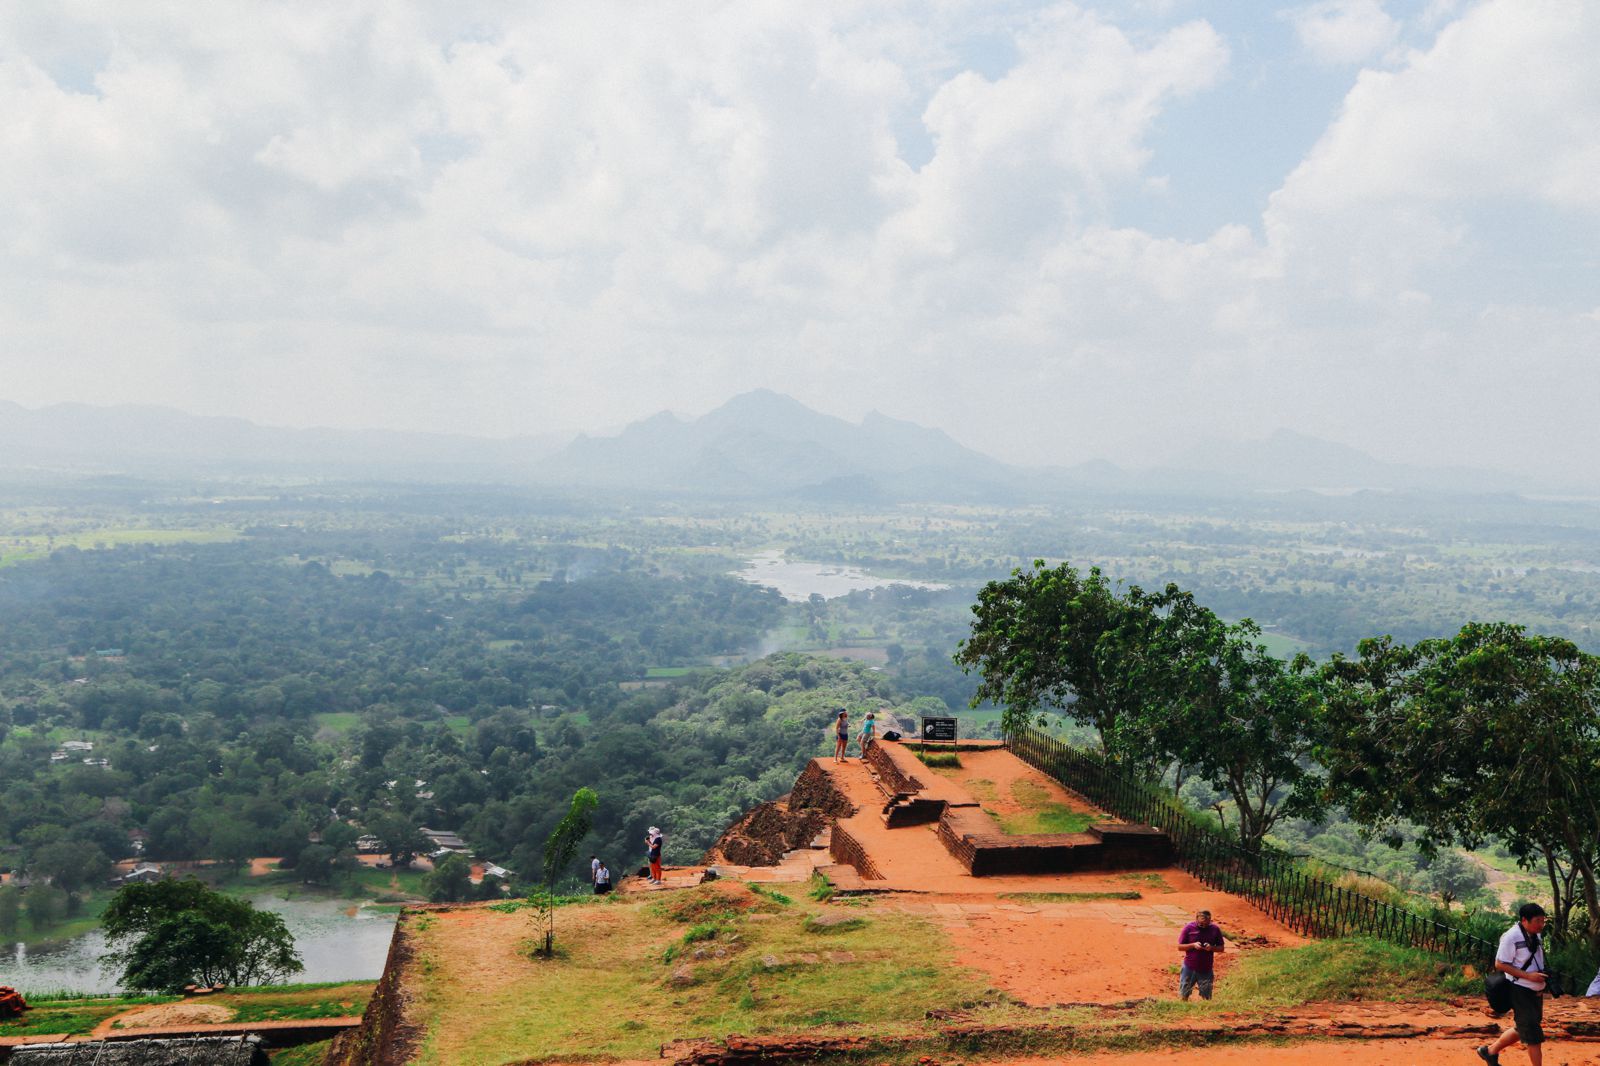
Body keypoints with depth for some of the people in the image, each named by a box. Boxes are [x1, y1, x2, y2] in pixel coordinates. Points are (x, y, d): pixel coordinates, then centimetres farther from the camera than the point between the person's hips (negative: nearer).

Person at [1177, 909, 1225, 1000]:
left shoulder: (1215, 929, -3)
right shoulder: (1189, 928, -7)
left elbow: (1221, 948, 4)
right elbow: (1180, 947, -3)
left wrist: (1212, 947, -17)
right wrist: (1193, 945, -19)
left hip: (1206, 970, 1)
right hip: (1189, 968, -1)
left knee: (1206, 998, 6)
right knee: (1183, 996, 6)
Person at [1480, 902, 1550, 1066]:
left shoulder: (1535, 936, 9)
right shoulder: (1511, 937, -18)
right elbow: (1500, 964, -18)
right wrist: (1528, 976, -22)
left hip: (1535, 991, 9)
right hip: (1520, 991, -9)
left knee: (1522, 1029, 16)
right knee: (1532, 1033, -8)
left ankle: (1490, 1051, 32)